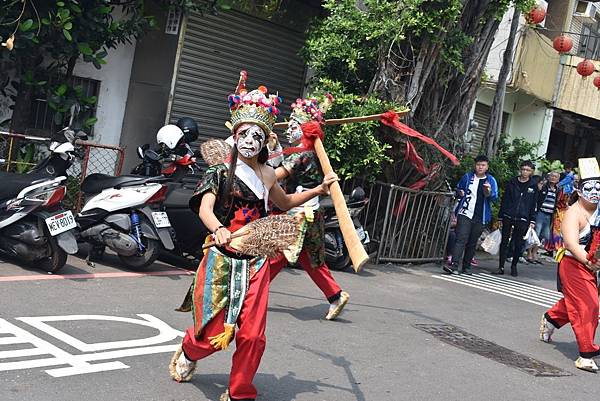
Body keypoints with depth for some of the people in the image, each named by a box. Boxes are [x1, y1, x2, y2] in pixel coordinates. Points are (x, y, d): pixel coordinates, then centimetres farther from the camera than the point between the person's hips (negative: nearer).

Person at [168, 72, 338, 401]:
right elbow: (205, 209, -20)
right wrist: (219, 229, -41)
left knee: (252, 335, -3)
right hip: (222, 259, -3)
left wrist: (318, 190, 23)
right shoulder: (221, 173, -4)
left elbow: (286, 202, 31)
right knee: (215, 331, -1)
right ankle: (187, 353, 35)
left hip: (255, 262, 4)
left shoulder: (267, 175, 11)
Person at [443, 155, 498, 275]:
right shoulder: (467, 177, 7)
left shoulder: (491, 180, 5)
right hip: (465, 214, -1)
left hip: (480, 217, 1)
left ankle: (466, 267, 18)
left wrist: (489, 192, -28)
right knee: (461, 239, -14)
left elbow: (494, 197, -6)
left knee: (472, 243, 8)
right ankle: (454, 265, -21)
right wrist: (460, 192, -4)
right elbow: (458, 189, 20)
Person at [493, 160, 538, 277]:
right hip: (508, 216, 1)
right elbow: (505, 199, 8)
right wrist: (501, 215, 3)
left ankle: (514, 266, 20)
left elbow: (534, 204, 6)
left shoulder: (533, 186, 4)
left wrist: (532, 220, 1)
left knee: (518, 244, 5)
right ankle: (501, 267, 6)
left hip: (523, 219, -1)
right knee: (504, 241, 2)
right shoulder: (512, 183, 6)